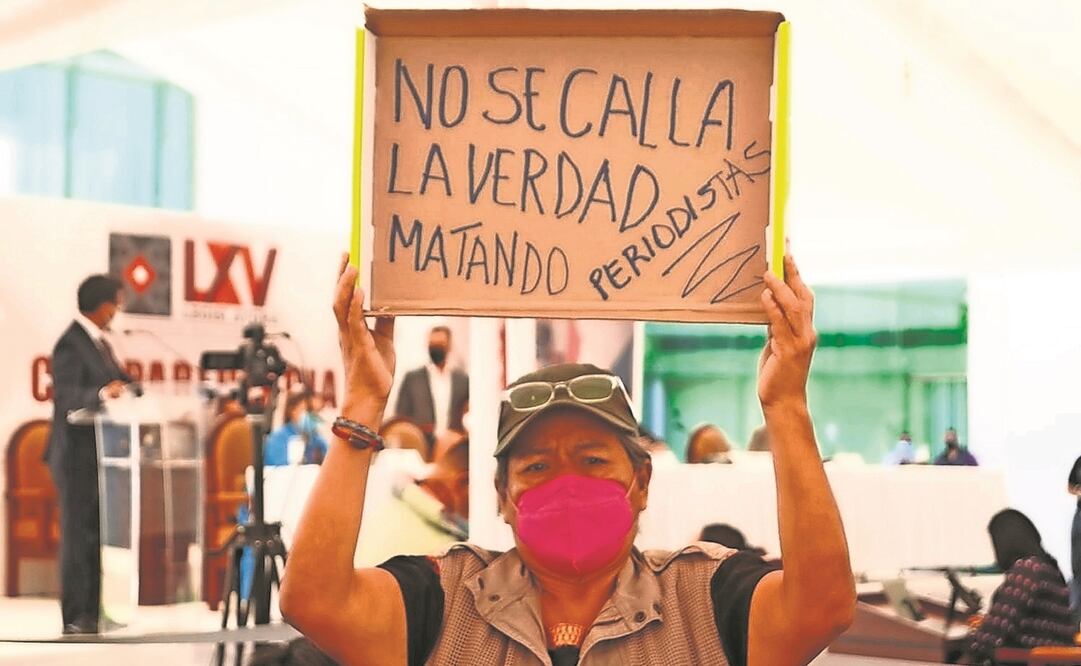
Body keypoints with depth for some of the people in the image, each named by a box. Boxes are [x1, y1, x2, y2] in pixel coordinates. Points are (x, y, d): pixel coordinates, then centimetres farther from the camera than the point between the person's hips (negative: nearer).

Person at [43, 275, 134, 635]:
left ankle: (94, 611, 20)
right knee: (78, 535, -7)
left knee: (98, 535, 13)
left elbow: (117, 382, 20)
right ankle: (75, 617, -4)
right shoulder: (71, 344, -14)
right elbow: (66, 396, -26)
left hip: (100, 453, 9)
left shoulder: (100, 343, 15)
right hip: (78, 455, -9)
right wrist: (102, 394, -42)